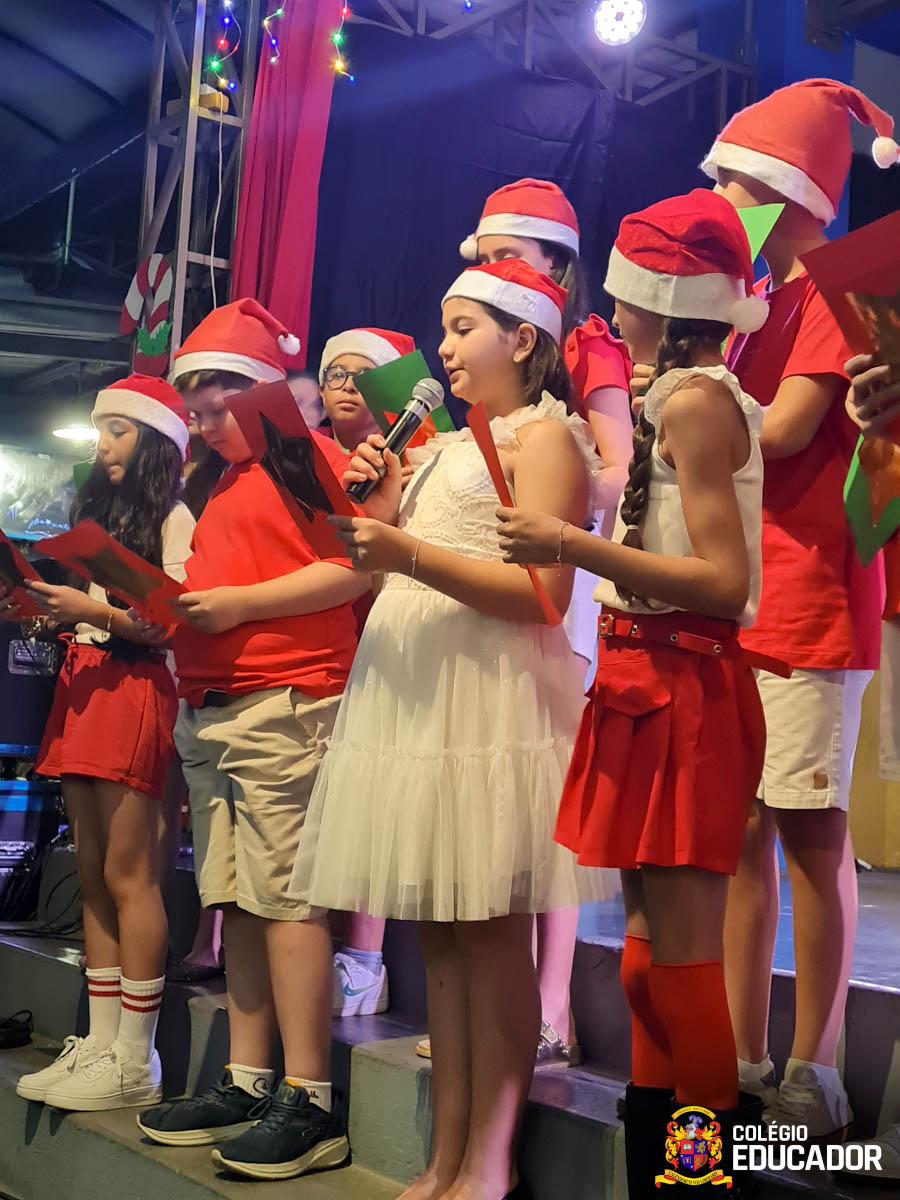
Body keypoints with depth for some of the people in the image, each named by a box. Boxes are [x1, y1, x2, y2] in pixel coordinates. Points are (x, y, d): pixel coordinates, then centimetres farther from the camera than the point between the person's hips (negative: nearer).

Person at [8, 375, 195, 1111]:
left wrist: (91, 609, -17)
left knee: (127, 873, -9)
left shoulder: (173, 516, -2)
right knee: (93, 875, 7)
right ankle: (100, 1044, 12)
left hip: (134, 690, -8)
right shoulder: (99, 511, 23)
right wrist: (49, 610, 5)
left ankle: (135, 1063, -4)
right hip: (83, 686, 8)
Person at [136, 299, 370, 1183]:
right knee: (236, 900, 8)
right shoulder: (224, 486, 26)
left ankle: (309, 1104, -5)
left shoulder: (312, 456, -2)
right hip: (210, 712, 9)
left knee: (285, 894, -10)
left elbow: (354, 568, -14)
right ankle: (246, 1083, 14)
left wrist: (241, 601, -15)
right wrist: (177, 606, 15)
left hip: (284, 702, -9)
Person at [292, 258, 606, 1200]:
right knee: (437, 934, 7)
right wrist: (378, 511, 6)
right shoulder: (442, 447, 24)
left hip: (490, 694, -8)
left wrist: (409, 554, -19)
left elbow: (543, 592, -13)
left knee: (490, 931, -5)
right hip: (413, 691, 8)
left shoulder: (544, 434, 0)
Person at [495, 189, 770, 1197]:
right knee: (651, 945, 13)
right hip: (651, 683, 10)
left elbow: (724, 583, -20)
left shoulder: (694, 399, -12)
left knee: (679, 953, -5)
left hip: (680, 689, -10)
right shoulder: (692, 396, 17)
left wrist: (573, 546, -20)